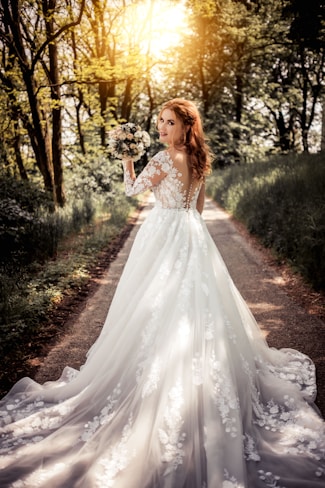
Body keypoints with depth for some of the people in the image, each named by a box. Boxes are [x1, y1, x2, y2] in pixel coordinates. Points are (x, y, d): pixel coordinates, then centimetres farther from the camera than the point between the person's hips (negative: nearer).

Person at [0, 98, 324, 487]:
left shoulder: (163, 160, -15)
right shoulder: (199, 160, 8)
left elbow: (132, 189, -4)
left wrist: (125, 155, 3)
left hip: (164, 236, -8)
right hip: (193, 236, 8)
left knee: (159, 309, 2)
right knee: (195, 309, 13)